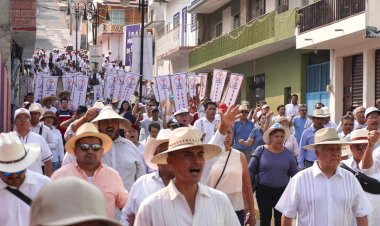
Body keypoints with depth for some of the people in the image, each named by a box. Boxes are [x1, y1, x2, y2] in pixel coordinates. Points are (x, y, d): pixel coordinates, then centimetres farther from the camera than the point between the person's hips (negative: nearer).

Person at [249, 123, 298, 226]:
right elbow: (251, 170, -2)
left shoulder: (288, 153, -1)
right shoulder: (261, 150, -6)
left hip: (282, 191, 1)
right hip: (263, 190, -1)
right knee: (265, 217, 8)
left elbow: (294, 173, 6)